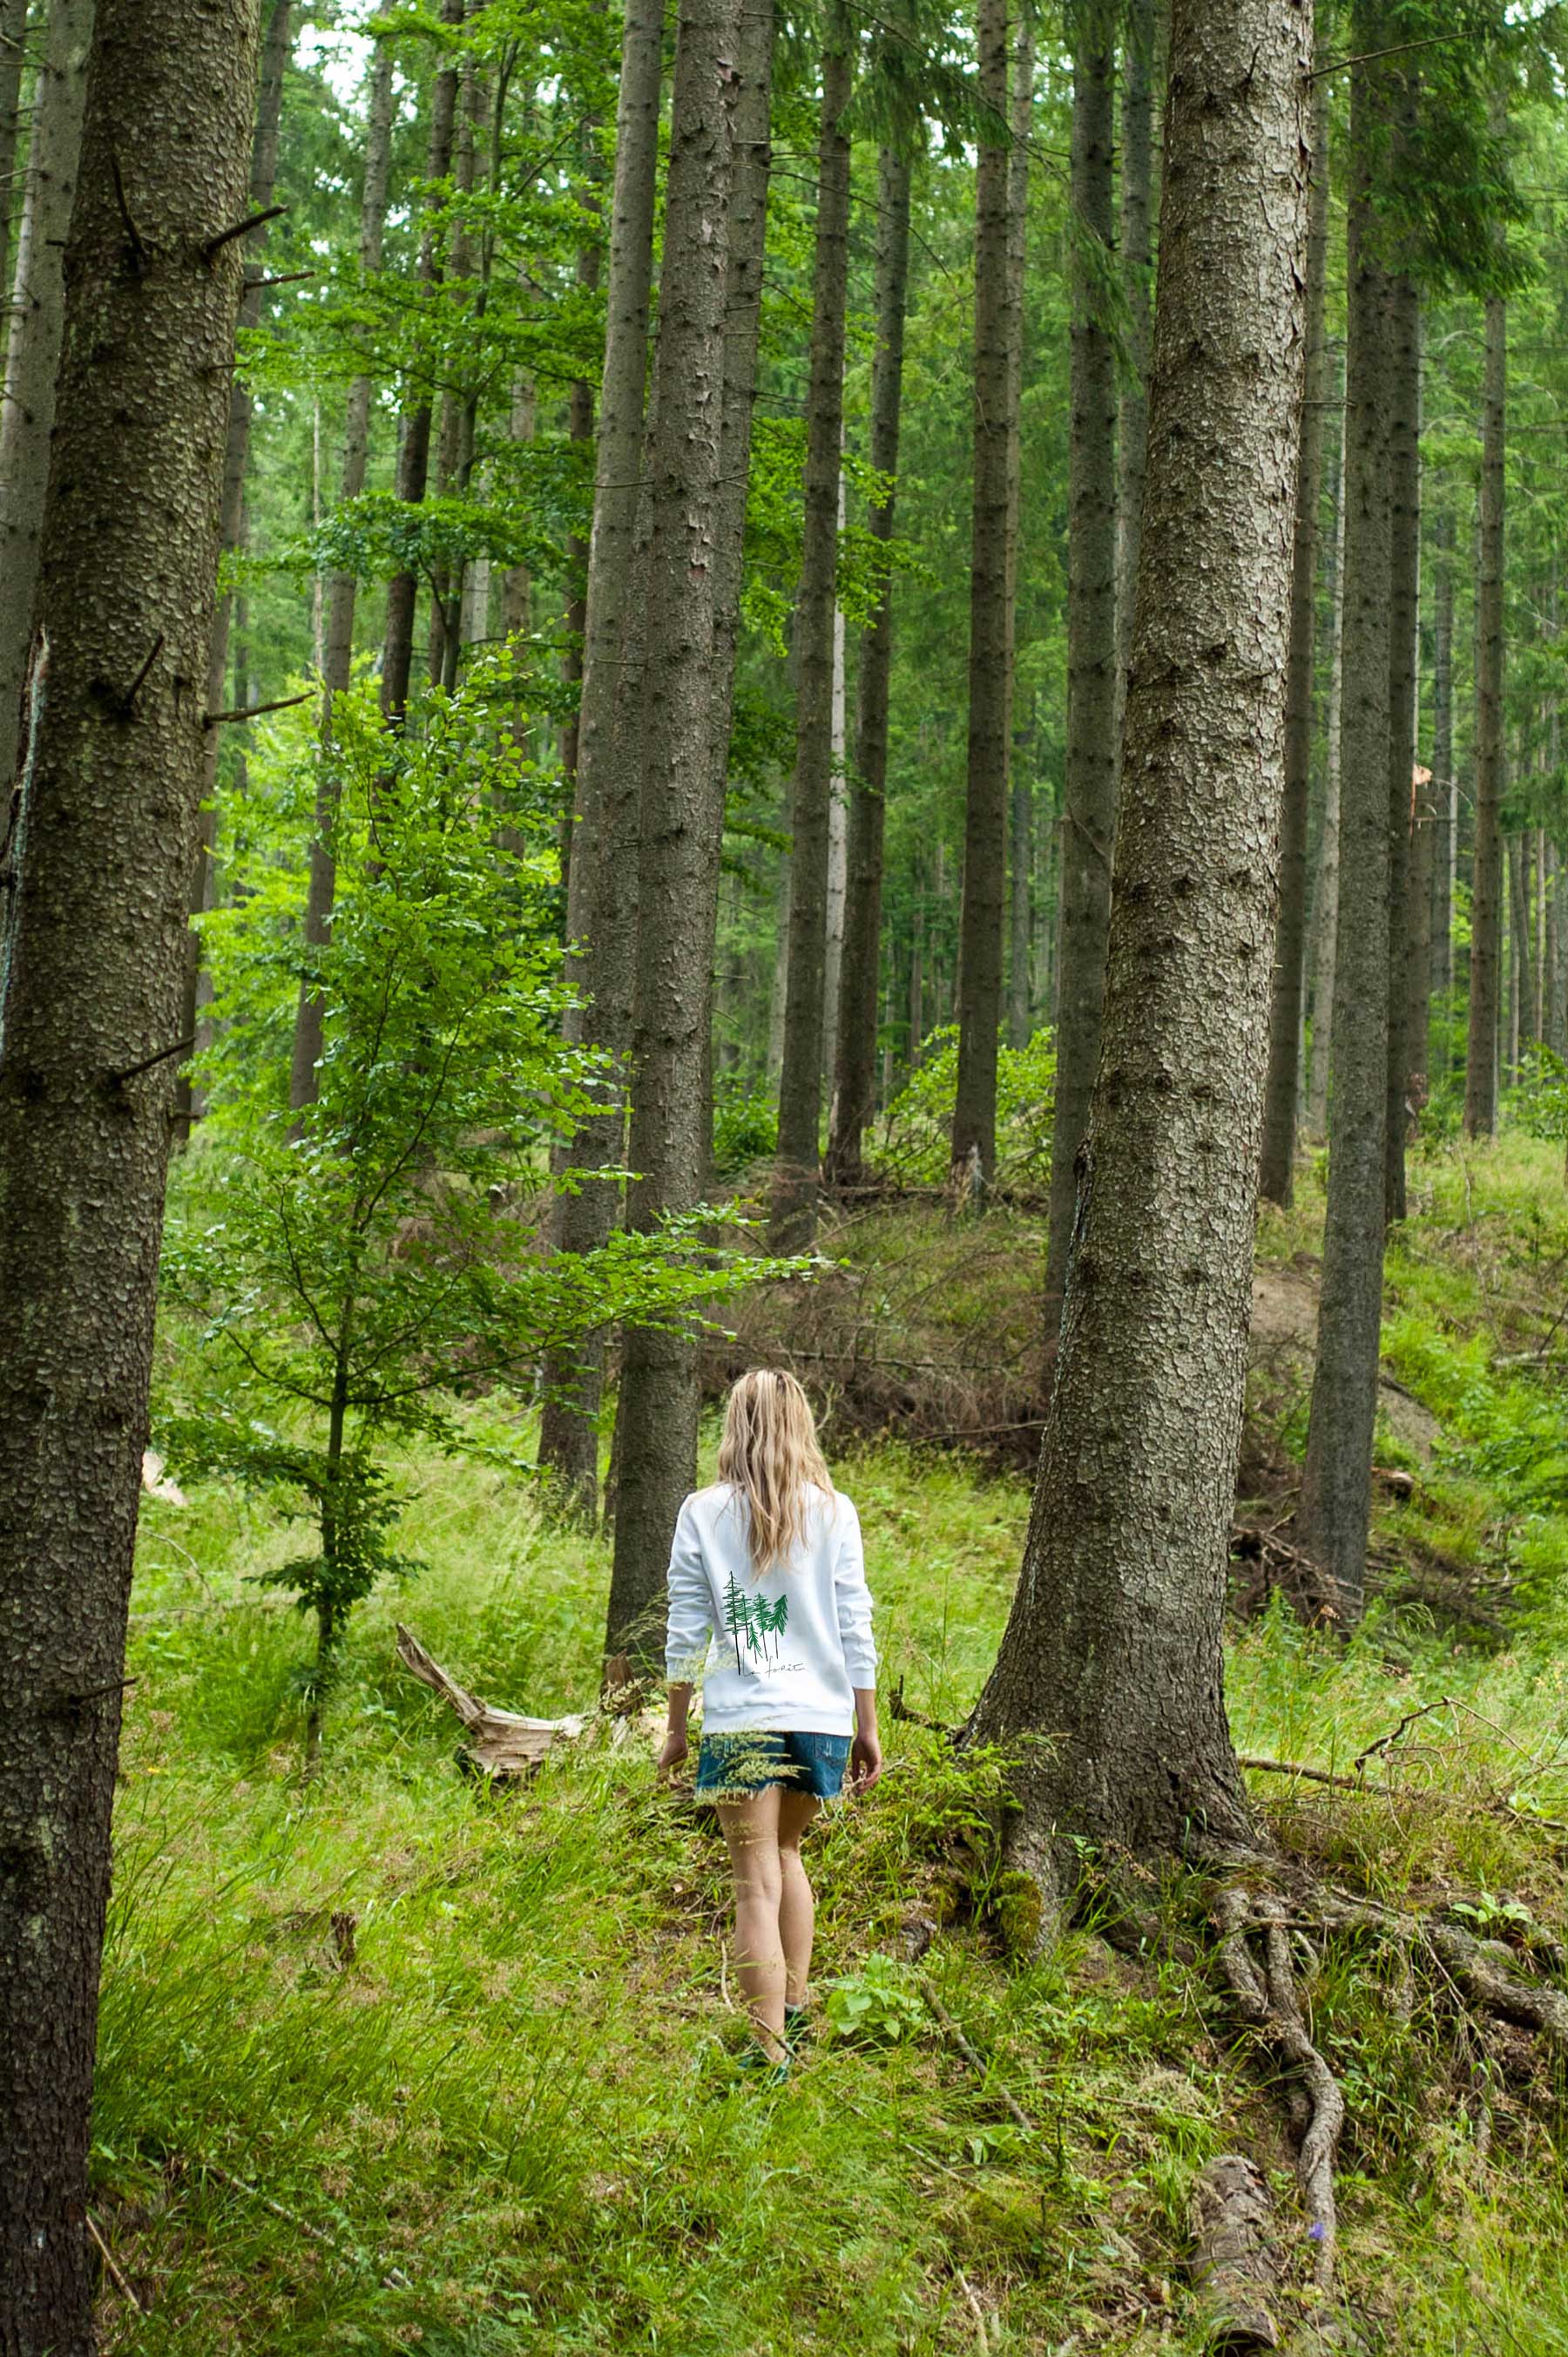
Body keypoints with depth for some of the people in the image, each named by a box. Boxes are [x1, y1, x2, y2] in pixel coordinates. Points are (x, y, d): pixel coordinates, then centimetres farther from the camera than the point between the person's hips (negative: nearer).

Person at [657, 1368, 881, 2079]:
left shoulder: (704, 1513, -1)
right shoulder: (832, 1511, 2)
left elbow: (686, 1633, 1)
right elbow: (855, 1628, 2)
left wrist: (676, 1727, 10)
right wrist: (867, 1728, 9)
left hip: (741, 1720, -2)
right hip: (821, 1716, 2)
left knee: (757, 1882, 0)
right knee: (786, 1850, 25)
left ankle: (770, 2050, -2)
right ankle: (793, 2009, 27)